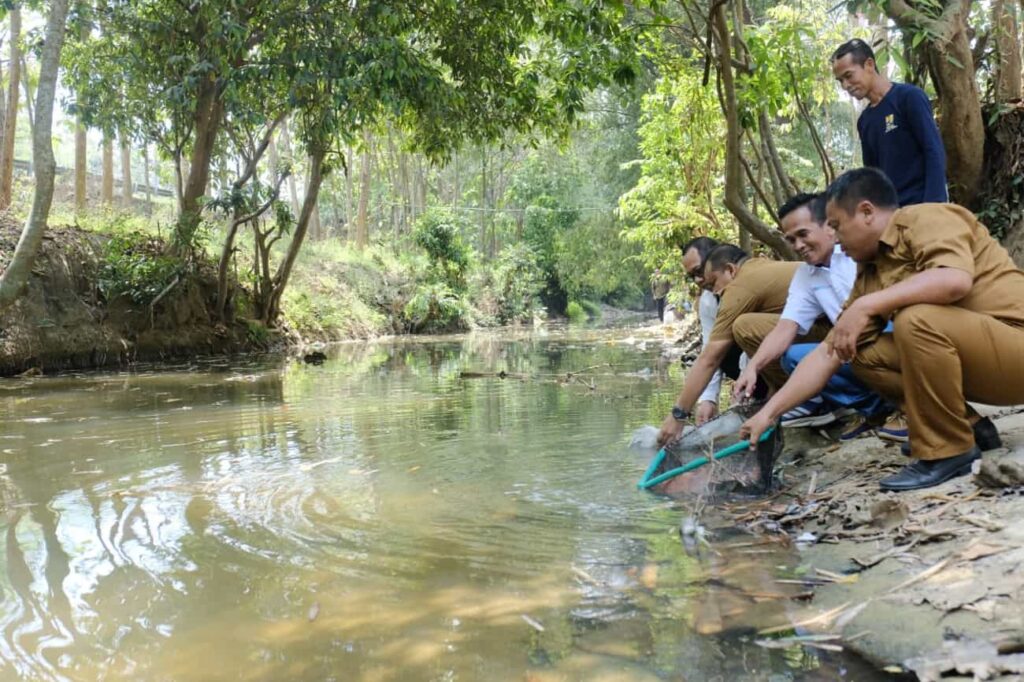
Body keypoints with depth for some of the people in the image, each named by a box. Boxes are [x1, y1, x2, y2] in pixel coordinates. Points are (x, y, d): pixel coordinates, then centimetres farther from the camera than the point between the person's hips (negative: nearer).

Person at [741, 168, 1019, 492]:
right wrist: (769, 412, 2)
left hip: (1013, 345, -8)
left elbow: (955, 280, -33)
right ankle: (970, 427, 6)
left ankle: (948, 451, -14)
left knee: (917, 320, -29)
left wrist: (865, 306, -28)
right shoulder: (869, 277, 8)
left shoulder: (926, 219, -13)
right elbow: (828, 354, 6)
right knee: (865, 355, 6)